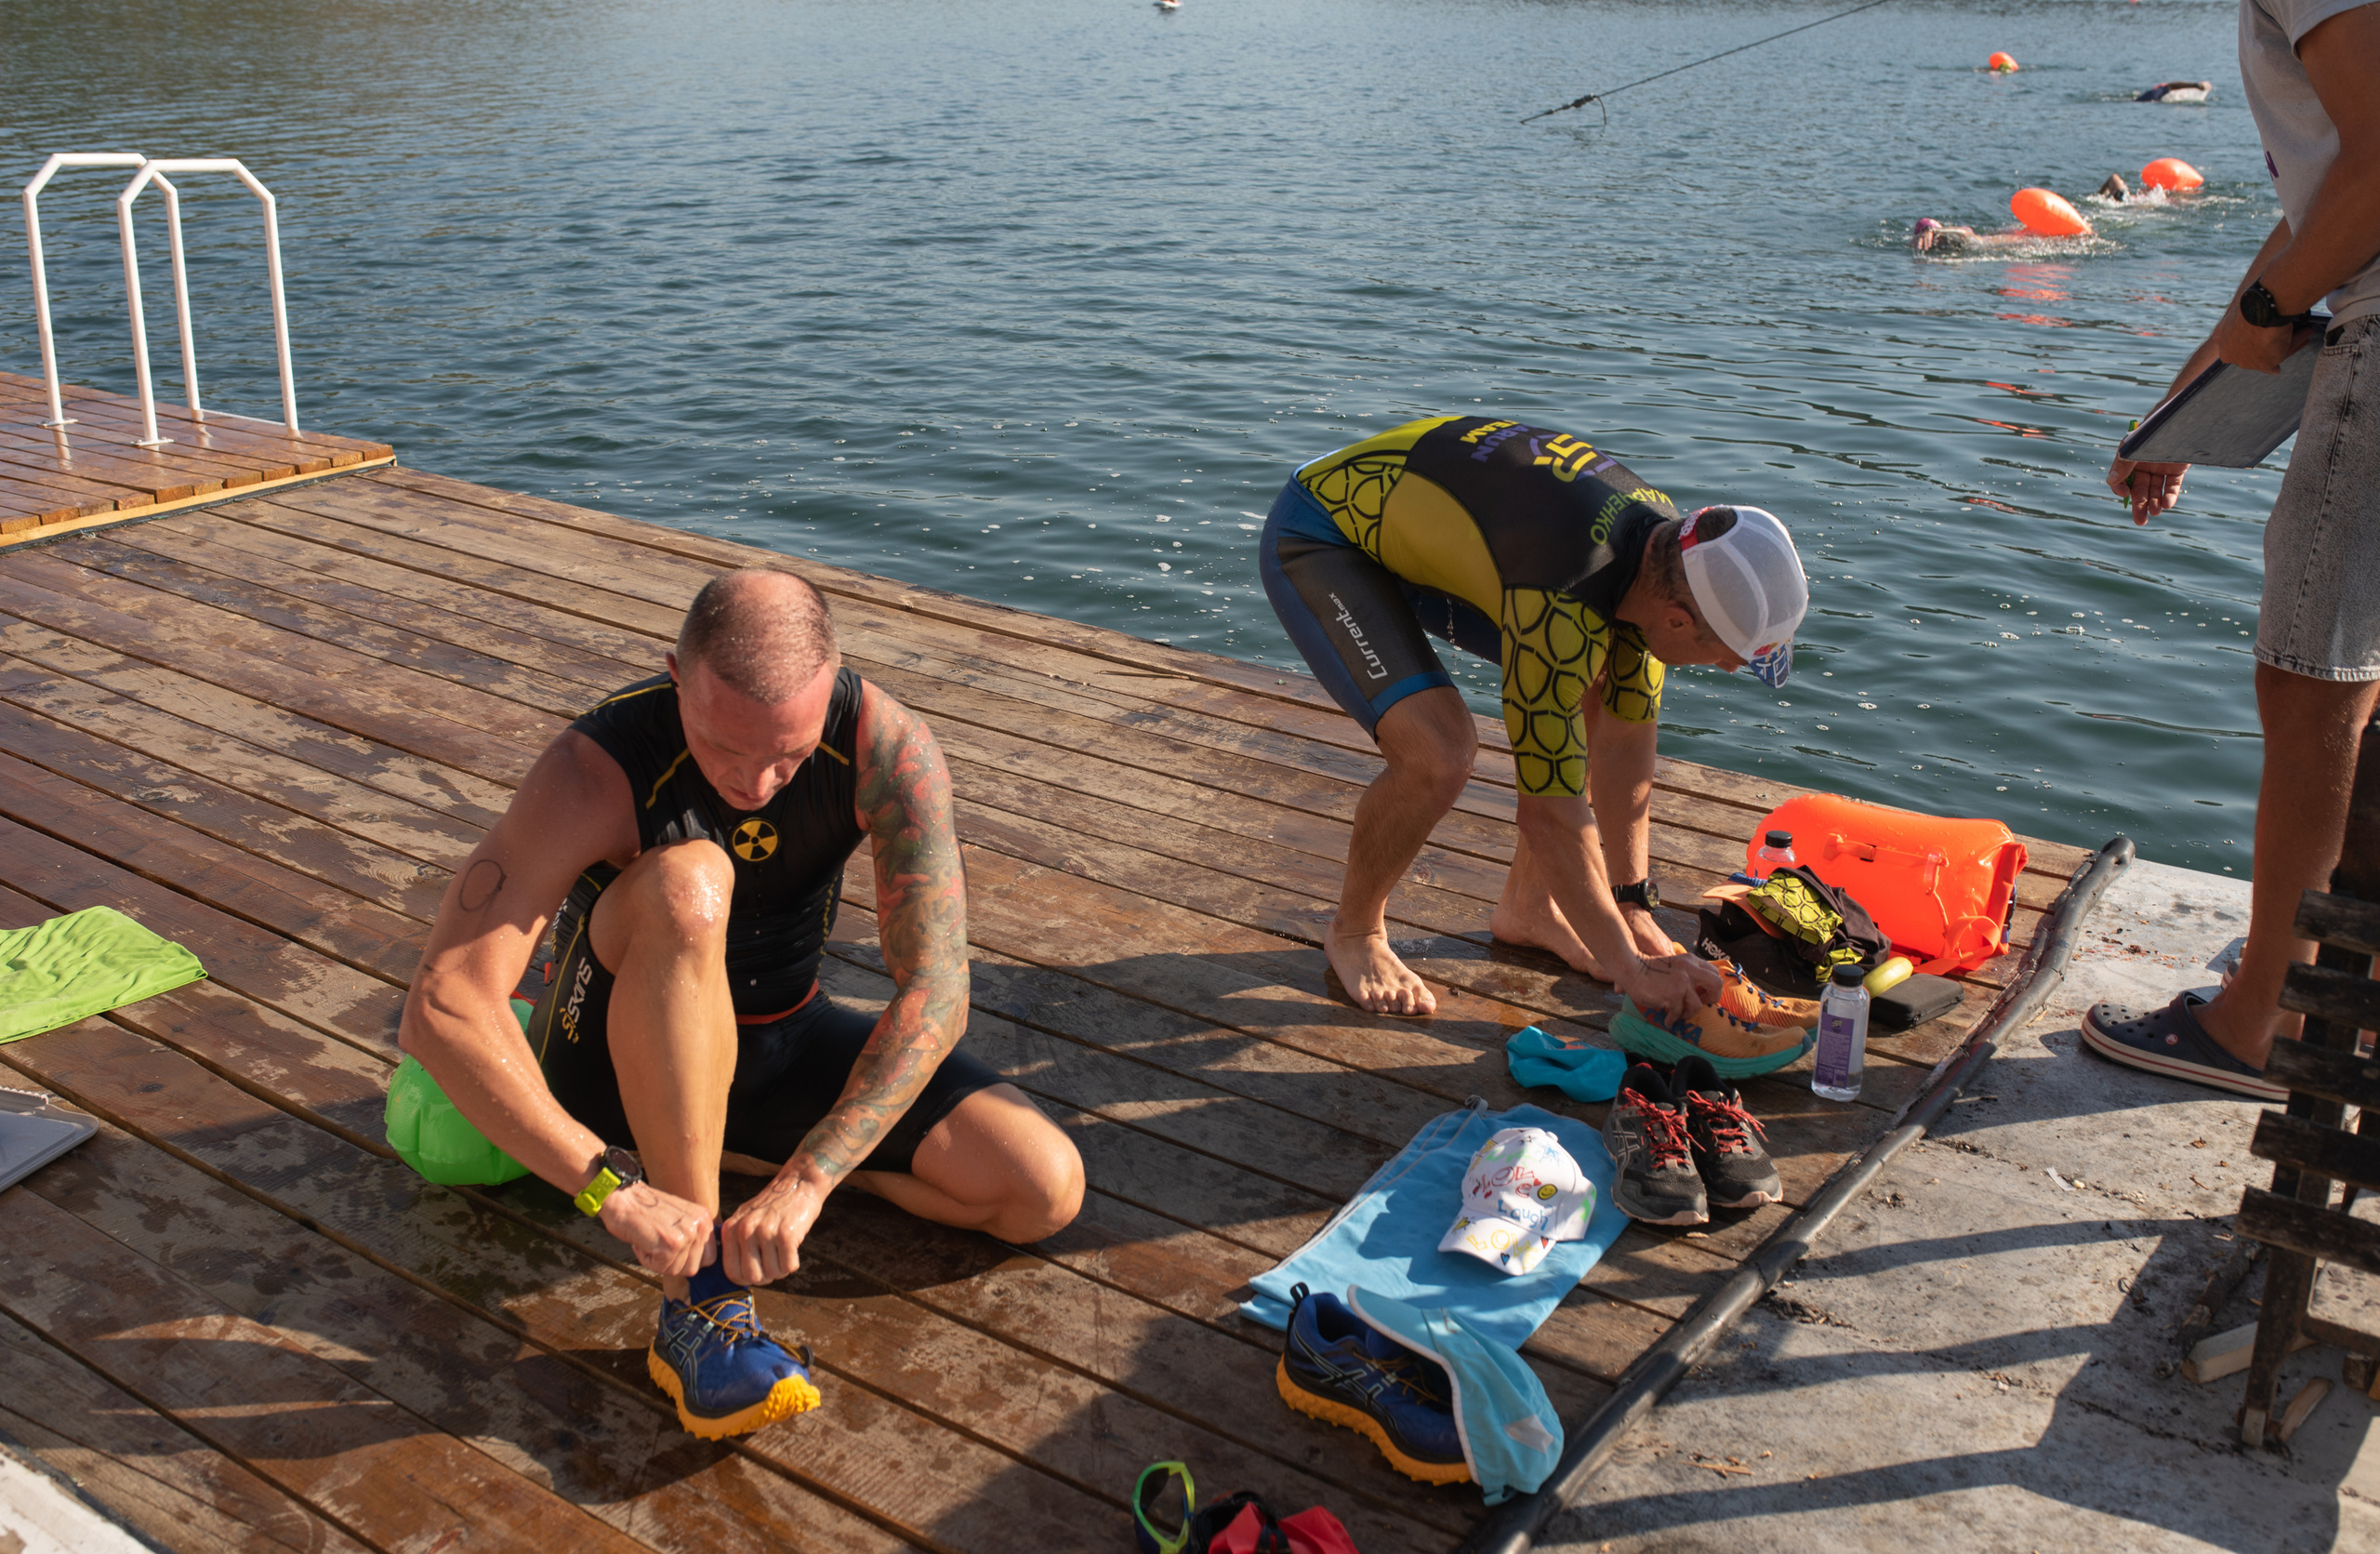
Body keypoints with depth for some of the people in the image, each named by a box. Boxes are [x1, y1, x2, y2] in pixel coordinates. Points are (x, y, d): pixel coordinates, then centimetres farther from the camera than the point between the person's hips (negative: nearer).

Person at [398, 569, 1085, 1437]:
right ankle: (700, 1305, -32)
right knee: (687, 883, -38)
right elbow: (440, 1005, -37)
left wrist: (804, 1177, -40)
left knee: (1045, 1193, -12)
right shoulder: (597, 770, -31)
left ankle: (711, 1140, 3)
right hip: (617, 1052, -3)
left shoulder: (888, 748, -24)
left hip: (776, 1037, 4)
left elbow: (936, 995, -29)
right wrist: (613, 1187, -44)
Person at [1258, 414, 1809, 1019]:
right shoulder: (1562, 608, -36)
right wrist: (1628, 967, -20)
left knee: (1602, 686, 4)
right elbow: (1549, 809, -29)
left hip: (1411, 516, 9)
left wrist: (1634, 906, 1)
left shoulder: (1668, 542, -11)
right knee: (1439, 755, -27)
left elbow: (1627, 737, -1)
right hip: (1318, 539, -9)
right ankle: (1355, 932, 1)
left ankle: (1526, 907, 18)